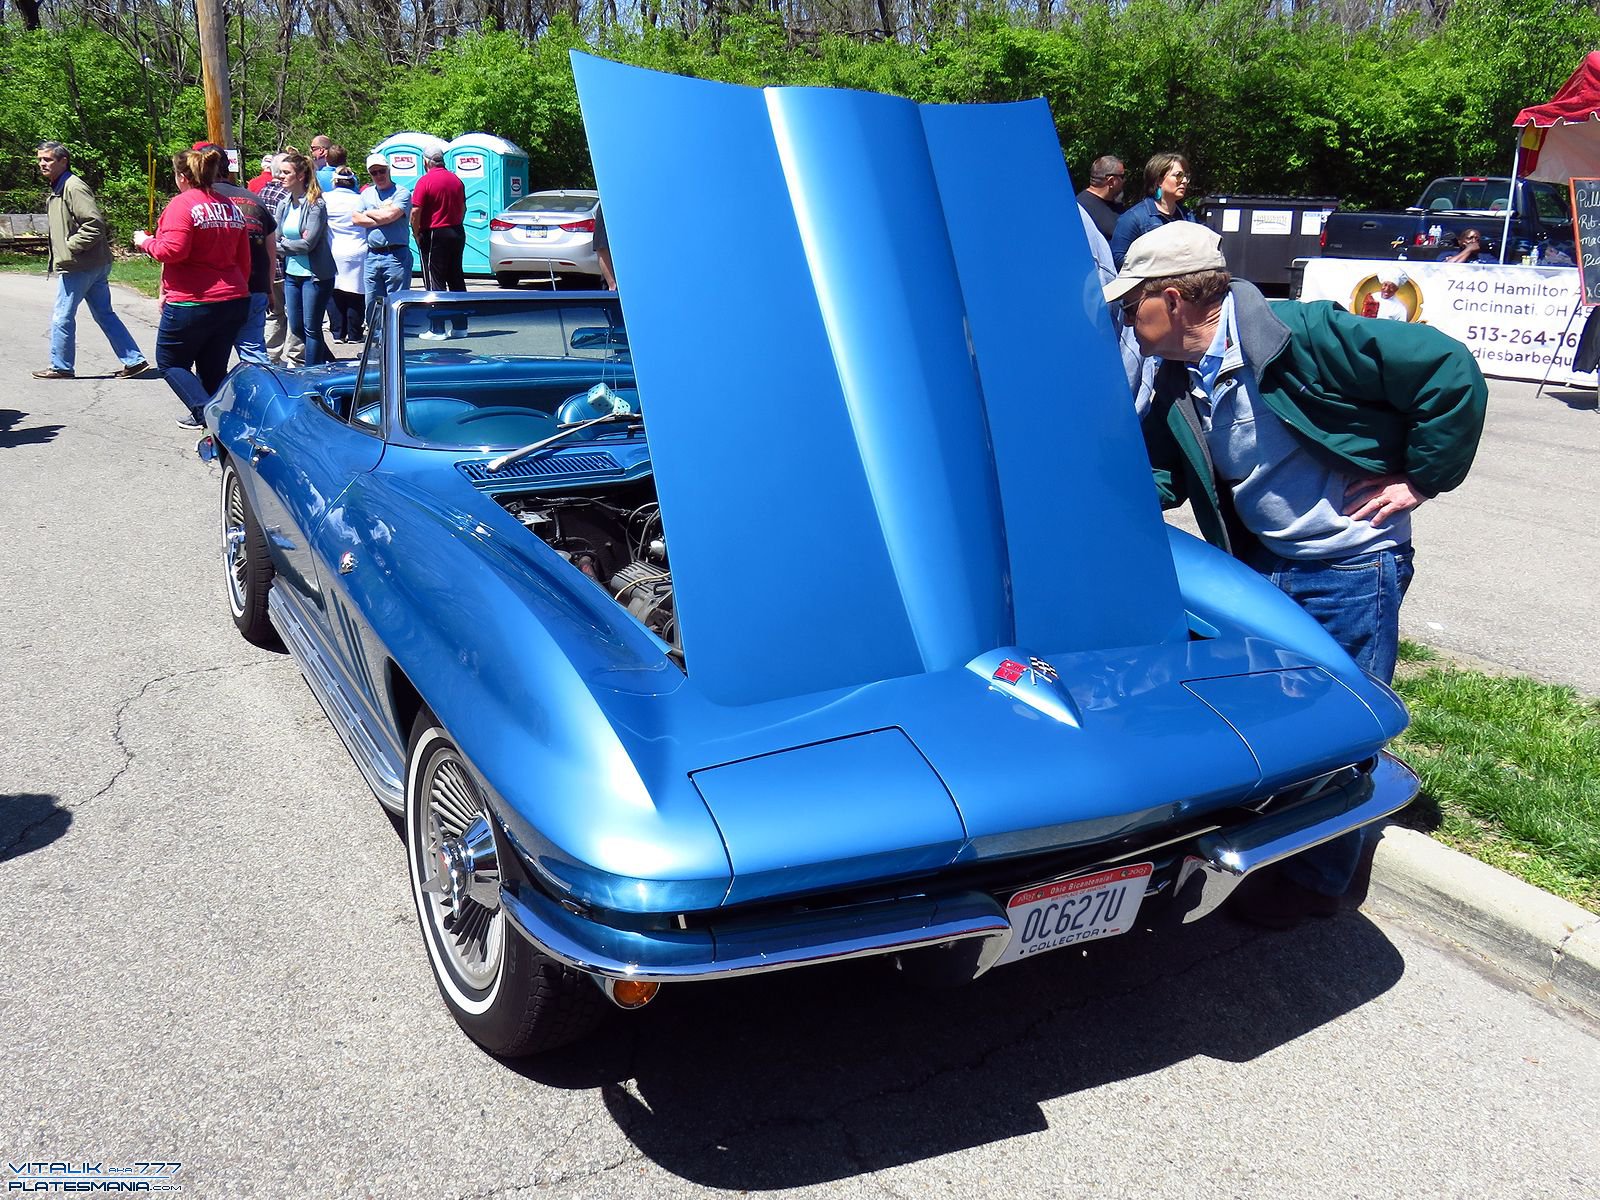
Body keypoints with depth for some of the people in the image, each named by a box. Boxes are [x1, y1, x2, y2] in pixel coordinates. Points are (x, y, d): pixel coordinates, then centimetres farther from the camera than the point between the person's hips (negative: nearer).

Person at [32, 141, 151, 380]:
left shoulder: (73, 187, -15)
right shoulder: (57, 189, 17)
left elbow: (94, 224, -24)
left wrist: (69, 247, -19)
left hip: (78, 266, -10)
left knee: (62, 317, 1)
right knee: (104, 314, 12)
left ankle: (61, 367, 12)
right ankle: (135, 361, 12)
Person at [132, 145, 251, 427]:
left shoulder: (182, 204, -10)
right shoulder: (231, 207, 11)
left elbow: (172, 250, -20)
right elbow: (244, 260, 15)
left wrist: (145, 242, -1)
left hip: (191, 304, -7)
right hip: (235, 303, 7)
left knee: (170, 362, 10)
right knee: (214, 371, 12)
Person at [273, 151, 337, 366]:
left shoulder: (315, 205, -12)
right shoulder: (284, 205, 8)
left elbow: (308, 243, -17)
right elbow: (277, 239, 8)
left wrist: (280, 246, -9)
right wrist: (293, 244, -12)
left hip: (314, 275, -7)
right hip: (291, 274, 7)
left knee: (311, 329, 0)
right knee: (296, 328, 12)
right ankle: (331, 363, 29)